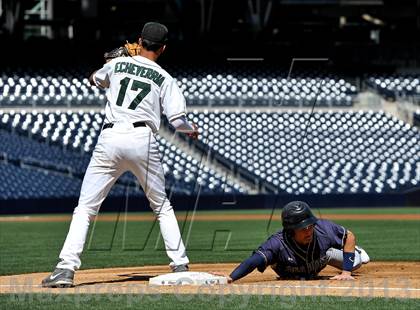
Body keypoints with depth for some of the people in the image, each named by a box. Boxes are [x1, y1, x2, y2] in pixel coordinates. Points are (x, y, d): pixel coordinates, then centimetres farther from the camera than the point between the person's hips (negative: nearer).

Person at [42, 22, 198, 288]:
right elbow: (178, 119, 0)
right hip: (143, 140, 0)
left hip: (109, 139, 1)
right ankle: (180, 264, 13)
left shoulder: (118, 64, 14)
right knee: (162, 206, 17)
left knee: (85, 207, 1)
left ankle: (66, 269, -13)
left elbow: (94, 79, 36)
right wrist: (192, 130, 22)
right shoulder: (164, 79, 8)